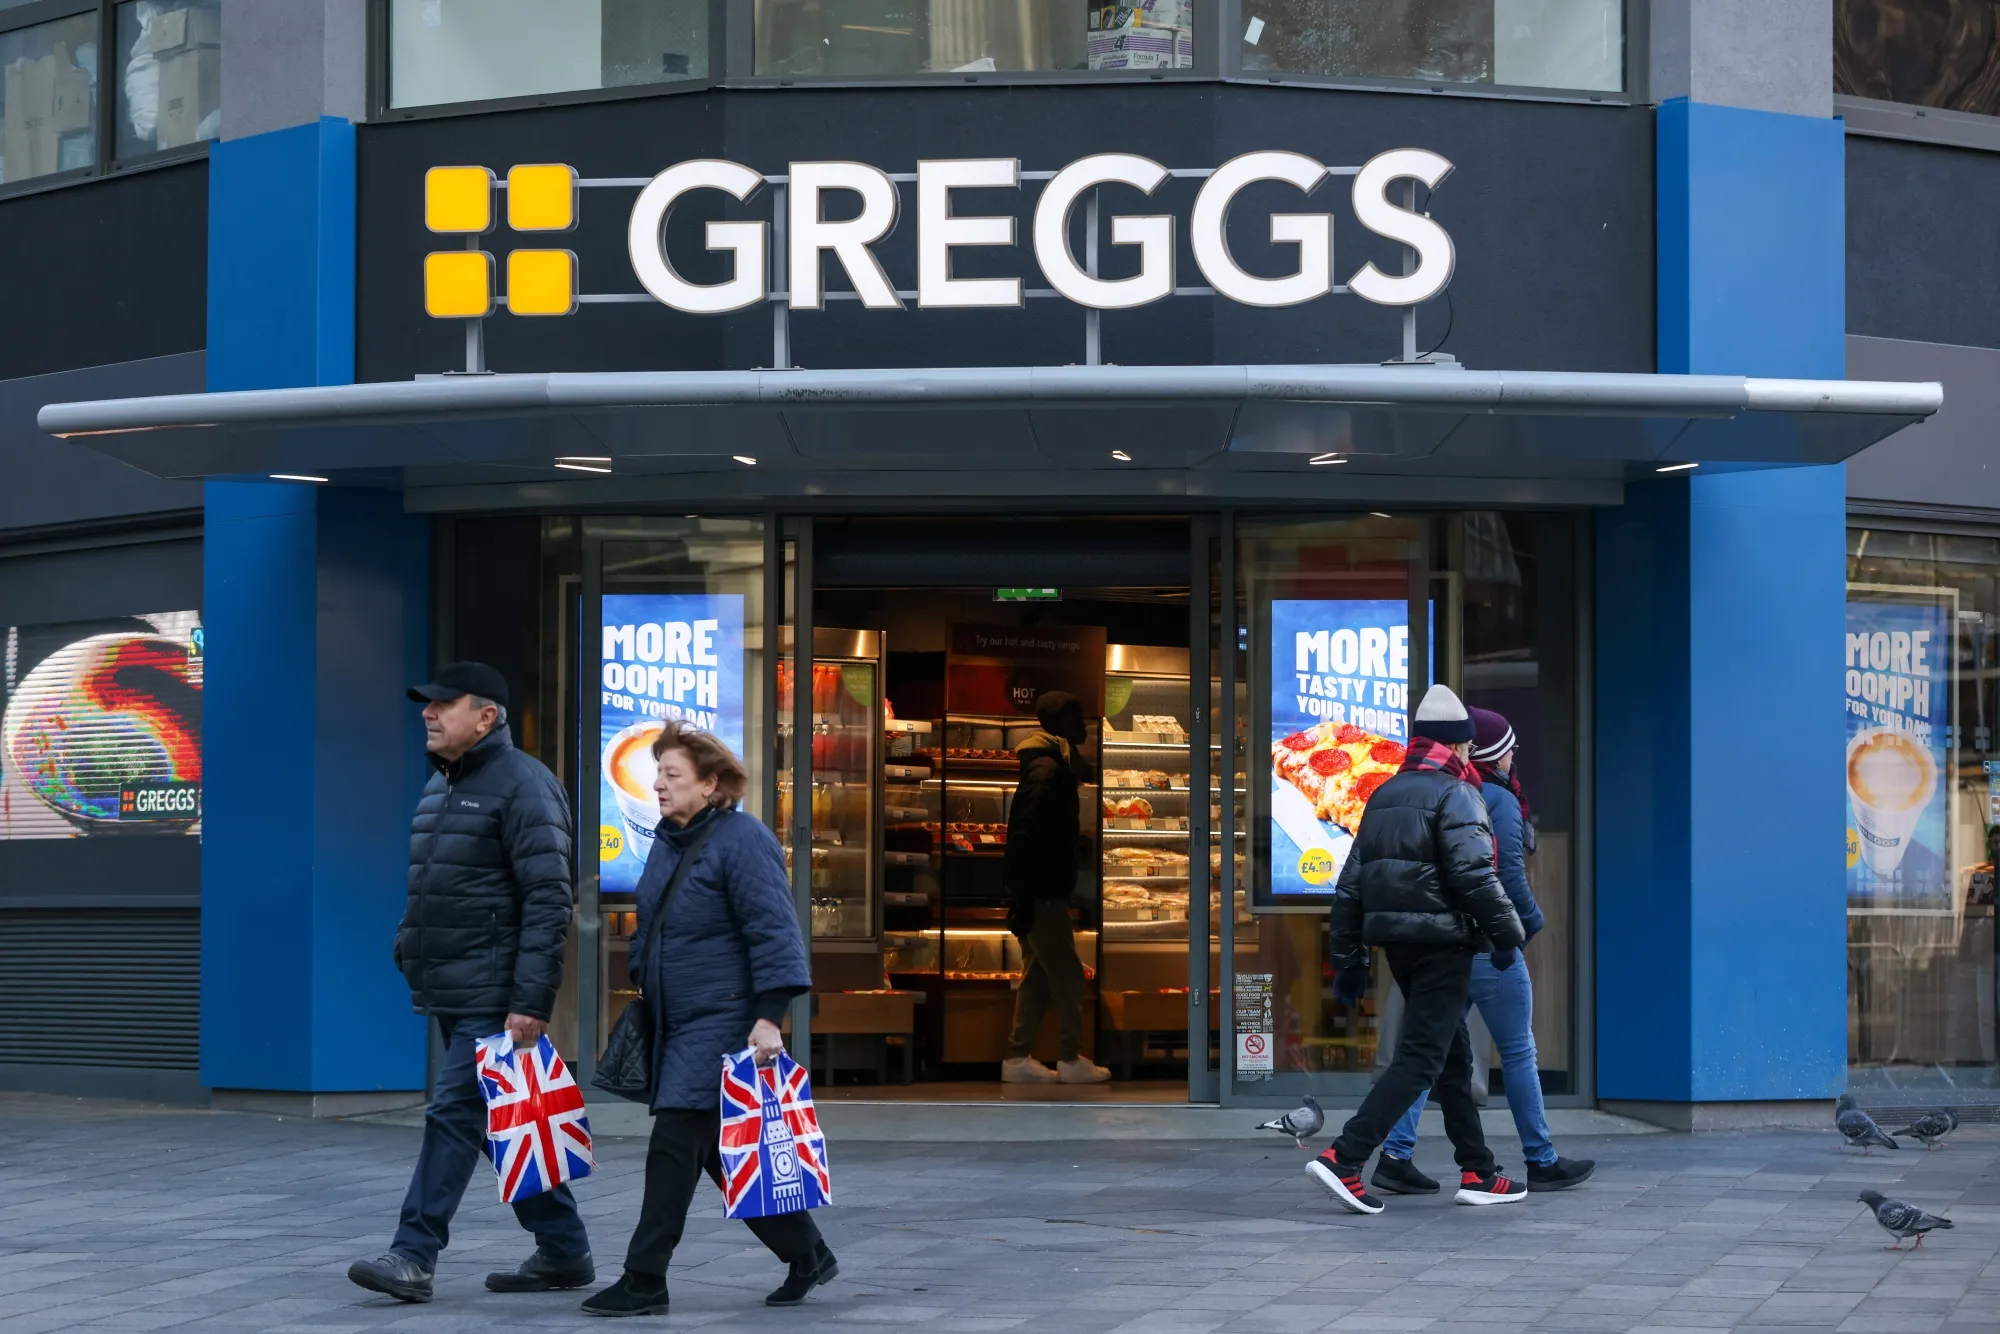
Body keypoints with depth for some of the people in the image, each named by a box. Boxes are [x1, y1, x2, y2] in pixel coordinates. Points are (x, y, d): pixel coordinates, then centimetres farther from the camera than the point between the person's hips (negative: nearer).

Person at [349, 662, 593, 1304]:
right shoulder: (440, 783, 16)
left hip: (493, 997, -10)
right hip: (449, 990, 10)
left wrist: (531, 1001, -23)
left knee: (455, 1116, -10)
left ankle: (414, 1256, -8)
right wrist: (408, 947, 18)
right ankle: (563, 1251, 20)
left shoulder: (522, 785, -13)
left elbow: (548, 900, -19)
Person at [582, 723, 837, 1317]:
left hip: (722, 1021, -9)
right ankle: (808, 1256, 23)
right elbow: (649, 929, 25)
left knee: (675, 1145, -11)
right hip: (675, 1022, 9)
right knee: (723, 1153, 11)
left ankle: (644, 1283, -6)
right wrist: (641, 987, 19)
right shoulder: (666, 843, 14)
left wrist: (768, 1018, -24)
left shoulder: (742, 840, -13)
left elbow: (774, 934, -19)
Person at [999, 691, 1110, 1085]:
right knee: (1067, 974, -3)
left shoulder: (1051, 766, 17)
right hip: (1041, 892, -10)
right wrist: (1022, 895, -24)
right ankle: (1071, 1059, 2)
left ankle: (1018, 1058, 12)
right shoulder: (1048, 770, -15)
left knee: (1038, 975, 11)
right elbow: (1027, 835, -21)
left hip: (1041, 890, 10)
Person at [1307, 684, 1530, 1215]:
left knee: (1454, 1055, 17)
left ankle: (1478, 1172, 21)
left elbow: (1350, 883, 14)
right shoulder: (1456, 796, -9)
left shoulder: (1384, 796, 15)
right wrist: (1508, 932, -10)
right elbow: (1474, 873, -20)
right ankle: (1344, 1159, -18)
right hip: (1443, 943, -8)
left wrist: (1348, 959, 17)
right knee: (1422, 1057, -8)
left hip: (1396, 942, 8)